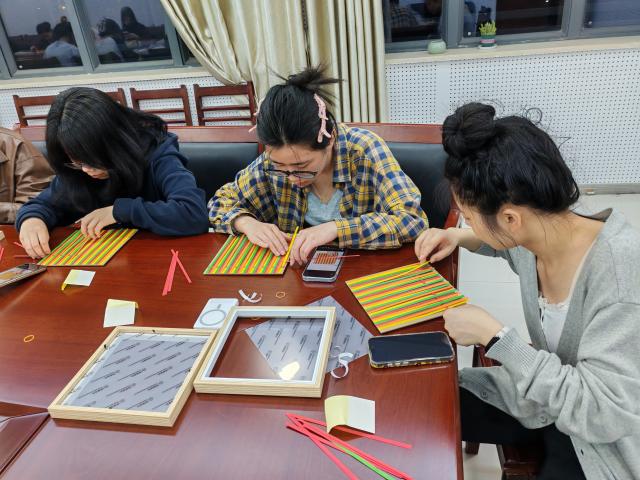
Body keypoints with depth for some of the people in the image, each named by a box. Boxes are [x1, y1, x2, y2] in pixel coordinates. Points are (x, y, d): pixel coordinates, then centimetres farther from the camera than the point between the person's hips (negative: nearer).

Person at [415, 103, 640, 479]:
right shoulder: (538, 230, -11)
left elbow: (604, 413, -31)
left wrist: (493, 335, -29)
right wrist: (459, 237, -2)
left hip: (607, 439, -5)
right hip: (546, 396, 6)